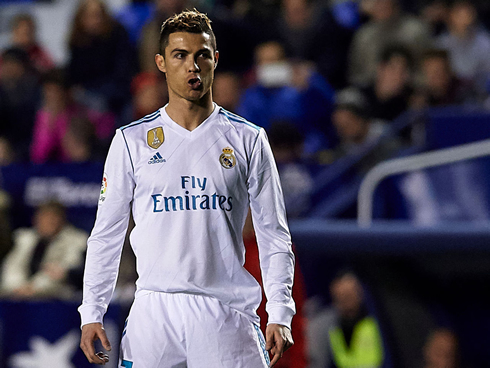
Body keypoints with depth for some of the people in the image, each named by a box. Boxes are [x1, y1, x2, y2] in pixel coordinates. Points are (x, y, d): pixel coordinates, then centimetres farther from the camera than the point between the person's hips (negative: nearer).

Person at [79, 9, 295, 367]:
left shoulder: (249, 140, 6)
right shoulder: (132, 141, 7)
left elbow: (274, 235, 7)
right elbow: (106, 234, 10)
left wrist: (280, 315, -2)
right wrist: (92, 314, 3)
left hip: (226, 310, 0)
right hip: (154, 311, 1)